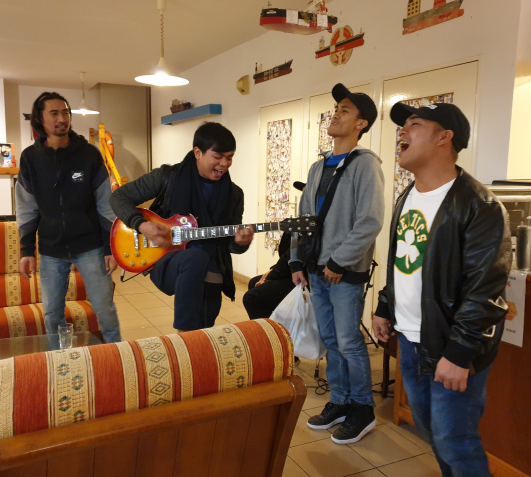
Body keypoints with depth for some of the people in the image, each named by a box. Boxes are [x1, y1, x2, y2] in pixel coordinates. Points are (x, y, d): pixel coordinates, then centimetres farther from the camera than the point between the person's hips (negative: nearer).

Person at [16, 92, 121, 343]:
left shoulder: (89, 153, -6)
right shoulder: (30, 157, -1)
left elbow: (105, 205, -3)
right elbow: (27, 208, 5)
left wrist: (110, 247, -5)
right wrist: (27, 250, 2)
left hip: (90, 246, -2)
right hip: (50, 250, 2)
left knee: (104, 308, 3)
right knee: (52, 313, 10)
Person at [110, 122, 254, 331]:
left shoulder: (234, 194, 4)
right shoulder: (168, 176, -6)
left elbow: (230, 244, 8)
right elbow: (119, 196, -1)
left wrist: (240, 242, -16)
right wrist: (142, 225, -17)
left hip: (210, 278, 4)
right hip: (167, 264, -4)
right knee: (196, 257, -36)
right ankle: (185, 334, -26)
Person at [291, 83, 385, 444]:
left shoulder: (365, 164, -10)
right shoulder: (319, 167, 13)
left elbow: (370, 222, -18)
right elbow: (304, 217, 16)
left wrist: (338, 263, -17)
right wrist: (298, 261, 11)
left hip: (346, 274, -7)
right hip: (317, 270, 7)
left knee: (349, 343, 2)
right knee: (330, 341, 15)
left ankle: (362, 411, 21)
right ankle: (339, 403, 31)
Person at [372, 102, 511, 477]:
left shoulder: (479, 206, -19)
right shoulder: (407, 197, 9)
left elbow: (486, 290, -21)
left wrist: (459, 353, -22)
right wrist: (386, 310, 17)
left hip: (451, 348, -8)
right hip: (410, 341, 8)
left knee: (454, 442, 3)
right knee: (430, 429, 21)